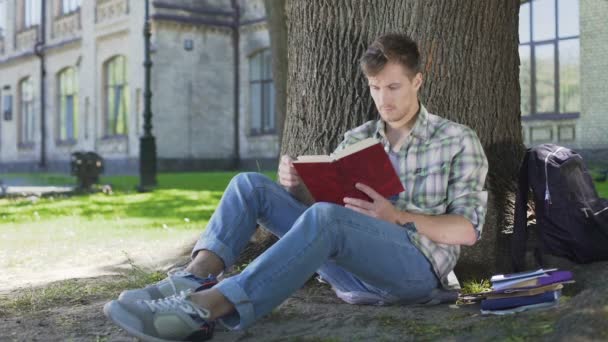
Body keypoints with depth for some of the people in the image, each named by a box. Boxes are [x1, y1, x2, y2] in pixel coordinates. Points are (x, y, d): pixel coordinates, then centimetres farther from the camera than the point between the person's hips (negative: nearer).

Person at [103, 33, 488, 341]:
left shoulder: (459, 140, 5)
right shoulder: (356, 140, 17)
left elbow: (468, 229, -2)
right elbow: (321, 203, 14)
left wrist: (397, 217, -17)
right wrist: (298, 188, -9)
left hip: (417, 267, -5)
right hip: (353, 270, 5)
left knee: (325, 218, -37)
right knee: (251, 185, -7)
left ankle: (205, 308, -50)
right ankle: (196, 278, -32)